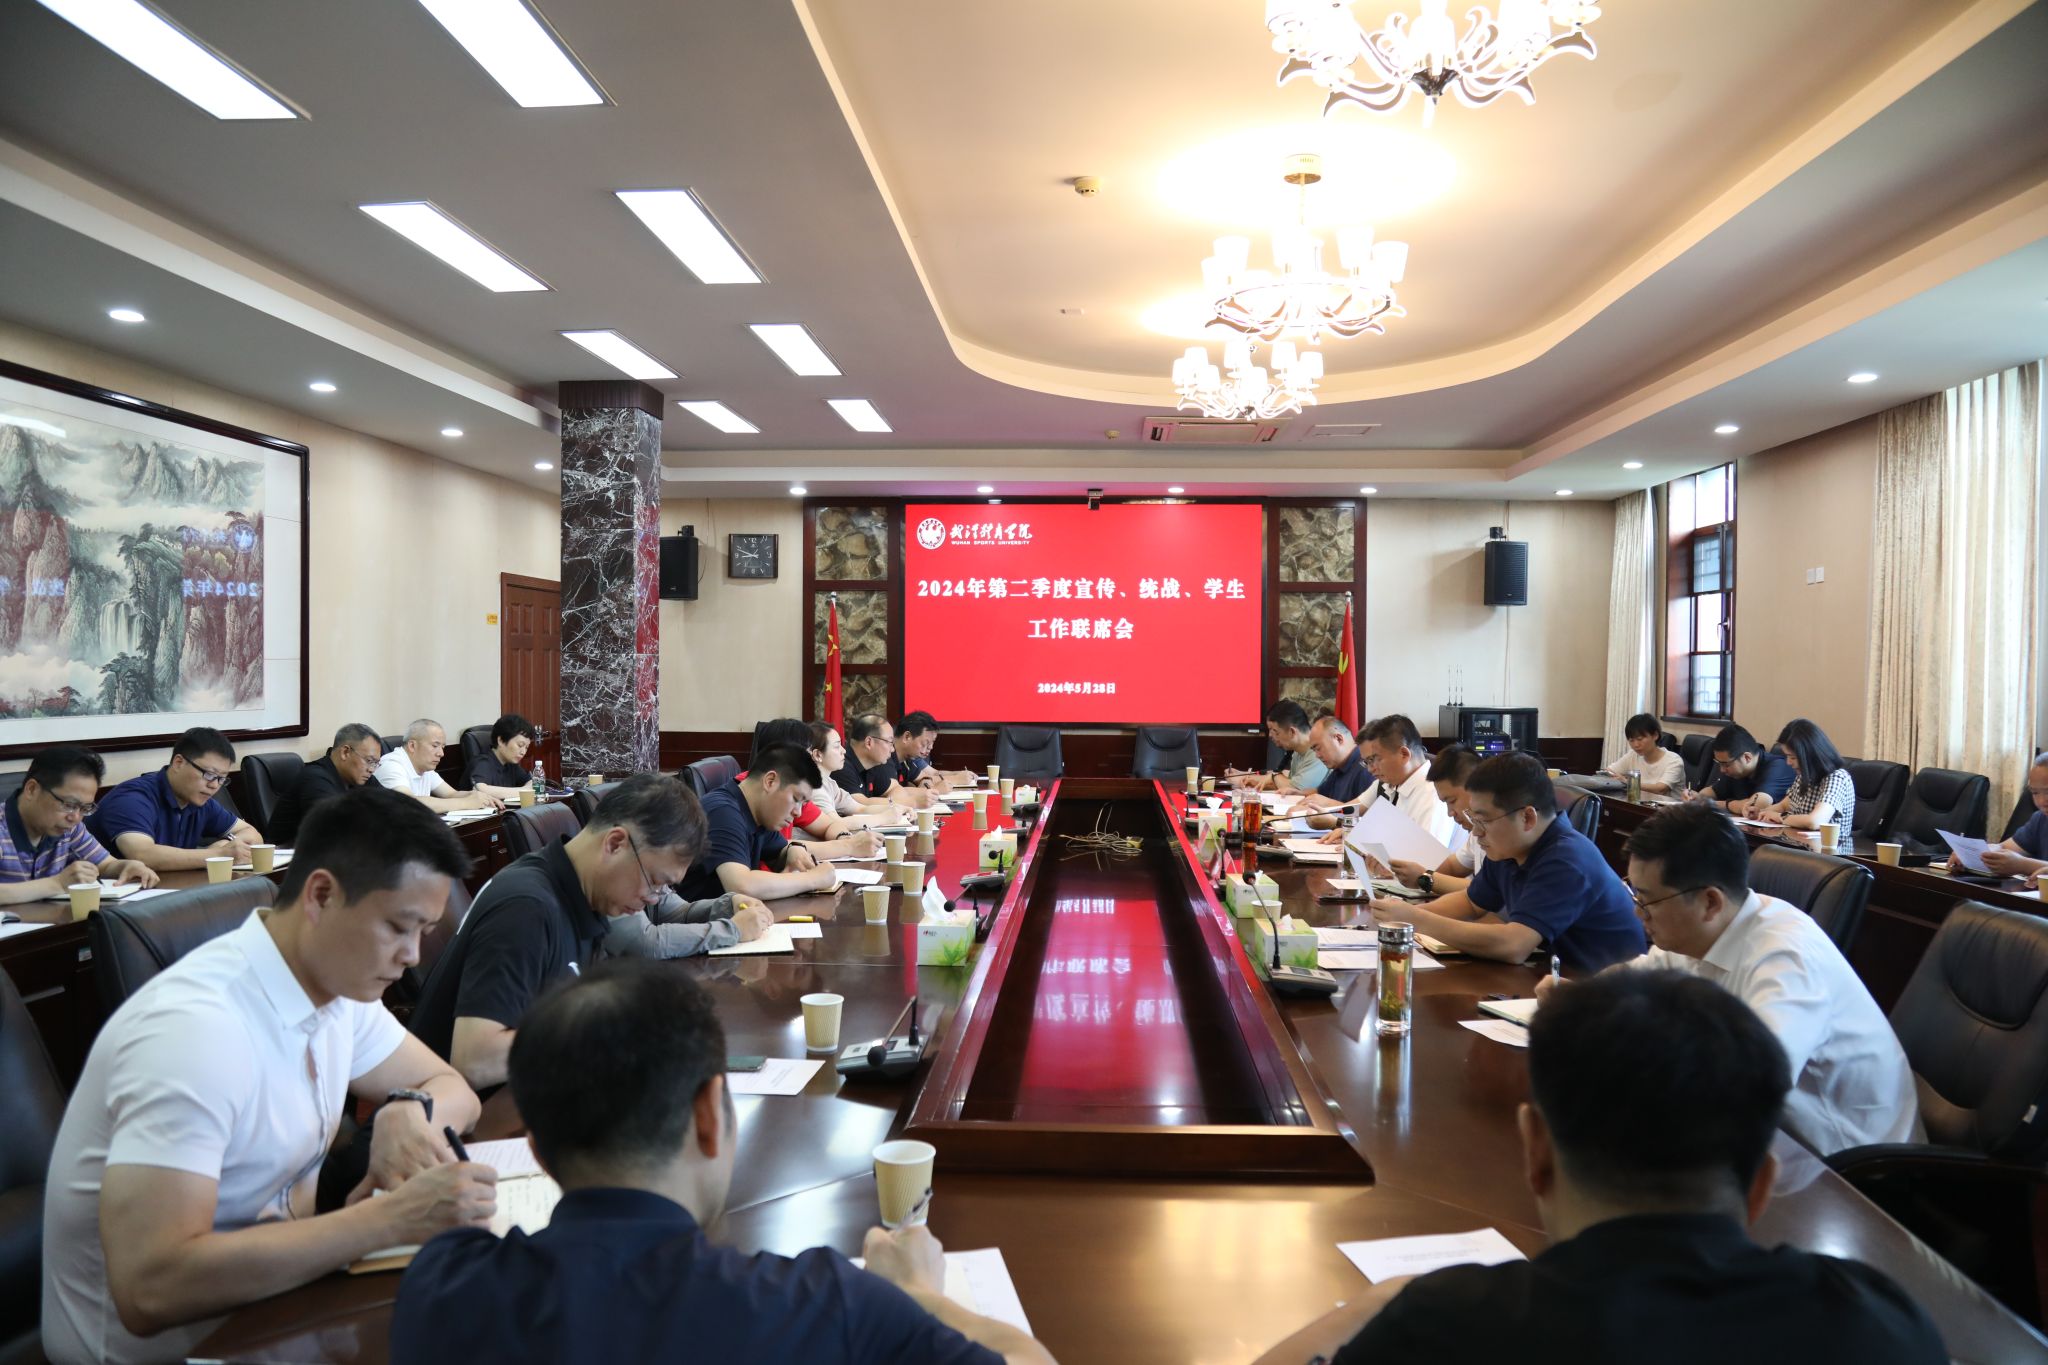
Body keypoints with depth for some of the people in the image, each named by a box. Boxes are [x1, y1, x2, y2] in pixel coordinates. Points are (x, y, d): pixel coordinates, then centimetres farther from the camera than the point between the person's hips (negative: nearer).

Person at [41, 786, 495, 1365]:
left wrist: (408, 1112, -16)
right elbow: (148, 1290, -33)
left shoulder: (336, 982, -3)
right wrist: (389, 1220, -33)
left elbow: (452, 1089, 6)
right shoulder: (194, 1029, -27)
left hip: (261, 1286, 7)